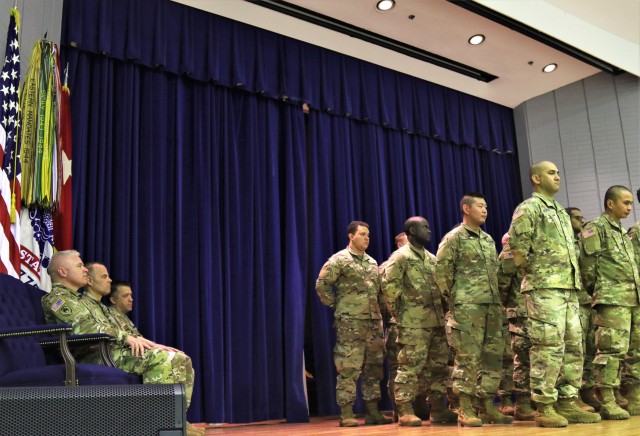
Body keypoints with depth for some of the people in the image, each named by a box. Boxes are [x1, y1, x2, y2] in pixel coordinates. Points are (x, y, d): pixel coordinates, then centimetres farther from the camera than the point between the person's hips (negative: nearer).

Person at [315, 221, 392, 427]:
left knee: (374, 366, 9)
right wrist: (336, 305, -5)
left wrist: (380, 308, 13)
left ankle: (373, 411, 16)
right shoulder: (339, 259, -4)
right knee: (349, 368, -6)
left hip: (374, 319, 7)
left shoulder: (372, 262, 18)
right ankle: (346, 413, 0)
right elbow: (322, 284, -7)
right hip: (350, 321, -7)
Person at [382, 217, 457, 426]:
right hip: (413, 322, -8)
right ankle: (405, 411, 0)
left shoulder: (431, 258, 19)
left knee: (439, 365, 9)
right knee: (410, 366, -6)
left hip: (436, 320, 8)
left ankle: (438, 408, 18)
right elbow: (388, 284, -13)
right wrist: (397, 310, -10)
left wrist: (442, 309, 13)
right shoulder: (401, 256, -6)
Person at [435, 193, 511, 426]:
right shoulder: (453, 238, -2)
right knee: (468, 357, -6)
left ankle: (487, 407, 15)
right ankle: (465, 409, 1)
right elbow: (442, 271, -7)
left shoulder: (489, 239, 19)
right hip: (467, 307, -7)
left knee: (493, 356, 7)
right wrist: (453, 298, -7)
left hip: (492, 306, 7)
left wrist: (498, 298, 15)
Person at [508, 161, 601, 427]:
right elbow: (517, 246, -12)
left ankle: (567, 403, 15)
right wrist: (531, 271, -5)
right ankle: (544, 408, -4)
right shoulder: (529, 208, -3)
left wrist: (574, 279, 15)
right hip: (544, 288, -9)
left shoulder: (561, 212, 23)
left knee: (573, 347, 8)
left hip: (569, 288, 9)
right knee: (548, 348, -10)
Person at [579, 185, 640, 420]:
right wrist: (595, 290, -3)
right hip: (612, 299, -9)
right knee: (612, 349, -11)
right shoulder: (596, 228, -4)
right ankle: (607, 402, -7)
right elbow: (588, 265, -9)